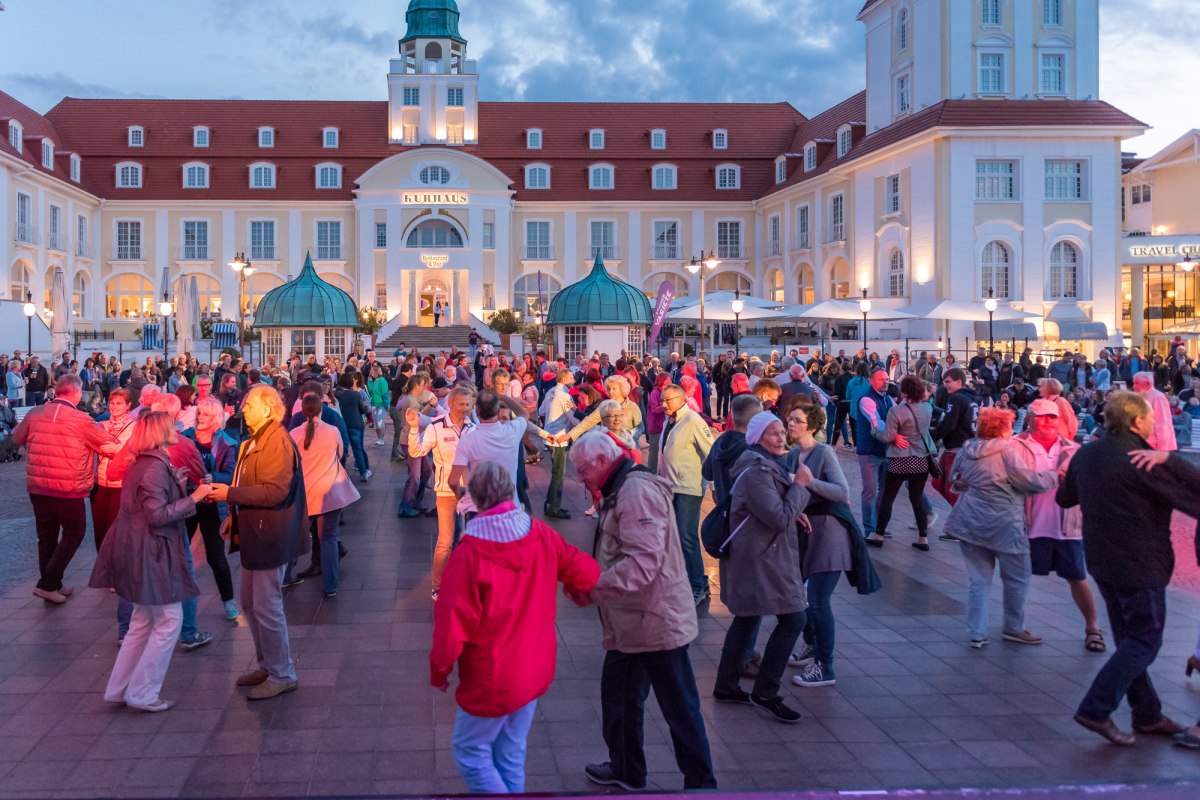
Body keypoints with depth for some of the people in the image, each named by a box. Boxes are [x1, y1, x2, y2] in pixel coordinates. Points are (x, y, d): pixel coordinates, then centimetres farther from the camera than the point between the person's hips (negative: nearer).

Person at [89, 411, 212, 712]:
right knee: (169, 620, -2)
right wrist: (193, 498, -18)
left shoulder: (144, 463, 12)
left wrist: (178, 488, 11)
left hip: (141, 550, 11)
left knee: (143, 620, 18)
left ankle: (119, 689, 23)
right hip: (151, 552, -10)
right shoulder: (156, 467, -19)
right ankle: (142, 693, 4)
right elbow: (158, 515, -22)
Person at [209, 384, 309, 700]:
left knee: (266, 606, -5)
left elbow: (275, 491, -25)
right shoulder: (254, 442, 16)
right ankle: (267, 665, 28)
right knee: (250, 602, 16)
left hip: (269, 536, -10)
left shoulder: (278, 442, -17)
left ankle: (282, 674, 7)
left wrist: (231, 494, -21)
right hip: (253, 533, 10)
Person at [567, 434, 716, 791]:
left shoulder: (637, 491, -19)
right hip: (632, 622, 11)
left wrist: (593, 588, -27)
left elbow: (643, 561, -28)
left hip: (655, 622, -10)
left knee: (680, 709, 1)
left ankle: (701, 784, 11)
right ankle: (625, 769, 37)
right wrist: (589, 580, 6)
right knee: (617, 697, 20)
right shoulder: (622, 491, 15)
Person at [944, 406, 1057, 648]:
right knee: (1017, 579, 14)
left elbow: (954, 479, 19)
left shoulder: (966, 450, 5)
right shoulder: (1006, 452, -15)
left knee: (978, 580, 11)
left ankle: (977, 633, 9)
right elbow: (1031, 482, -12)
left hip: (970, 523, 6)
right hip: (1003, 526, -6)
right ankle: (1014, 628, 26)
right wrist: (1054, 477, 4)